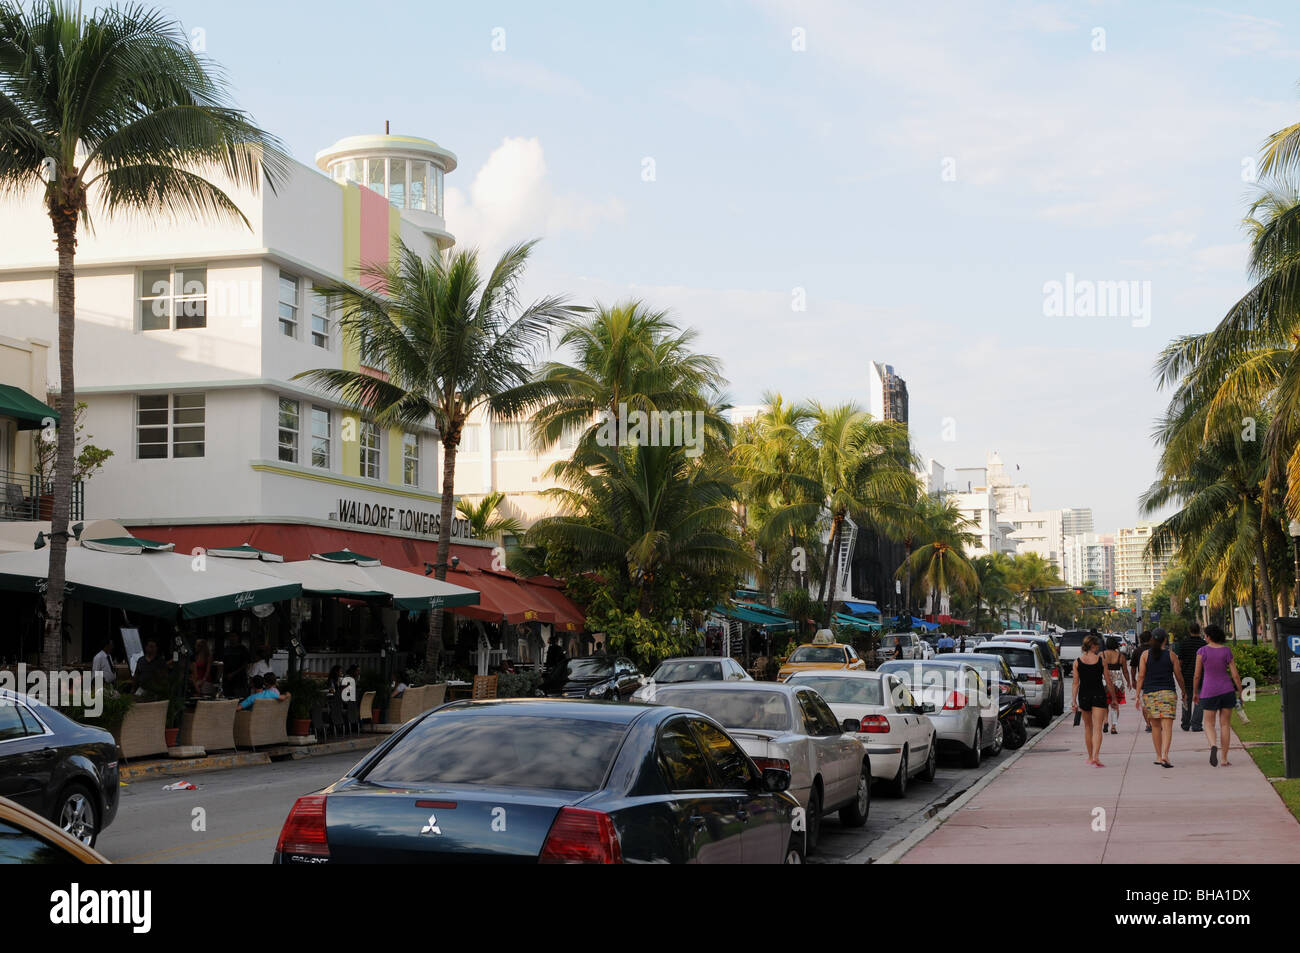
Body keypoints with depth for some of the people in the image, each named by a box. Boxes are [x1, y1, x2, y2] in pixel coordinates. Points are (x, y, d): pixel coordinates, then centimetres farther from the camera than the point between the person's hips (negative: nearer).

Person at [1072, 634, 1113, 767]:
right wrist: (1113, 696, 10)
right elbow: (1107, 681, -1)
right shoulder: (1101, 660, -4)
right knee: (1097, 728, -5)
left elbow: (1076, 683, 0)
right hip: (1099, 694, -2)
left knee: (1088, 727, 18)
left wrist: (1074, 701, 3)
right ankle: (1095, 756, -22)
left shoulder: (1077, 662, 0)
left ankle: (1090, 757, 26)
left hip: (1084, 695, 2)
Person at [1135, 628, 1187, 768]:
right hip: (1168, 692, -2)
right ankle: (1165, 755, -23)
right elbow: (1178, 676, 5)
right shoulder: (1170, 655, 0)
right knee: (1167, 726, -7)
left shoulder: (1145, 654, 1)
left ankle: (1158, 756, 17)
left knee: (1155, 726, 13)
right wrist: (1184, 691, 21)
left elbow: (1141, 676, -2)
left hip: (1150, 693, 2)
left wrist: (1138, 695, 1)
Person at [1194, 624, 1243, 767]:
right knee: (1225, 725, 9)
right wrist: (1241, 693, 7)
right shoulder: (1227, 651, -3)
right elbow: (1235, 675, -4)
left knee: (1210, 725, 7)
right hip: (1227, 690, 2)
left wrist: (1195, 693, 6)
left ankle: (1213, 746, -23)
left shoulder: (1202, 651, -8)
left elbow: (1197, 675, -6)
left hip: (1209, 691, -2)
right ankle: (1224, 759, 8)